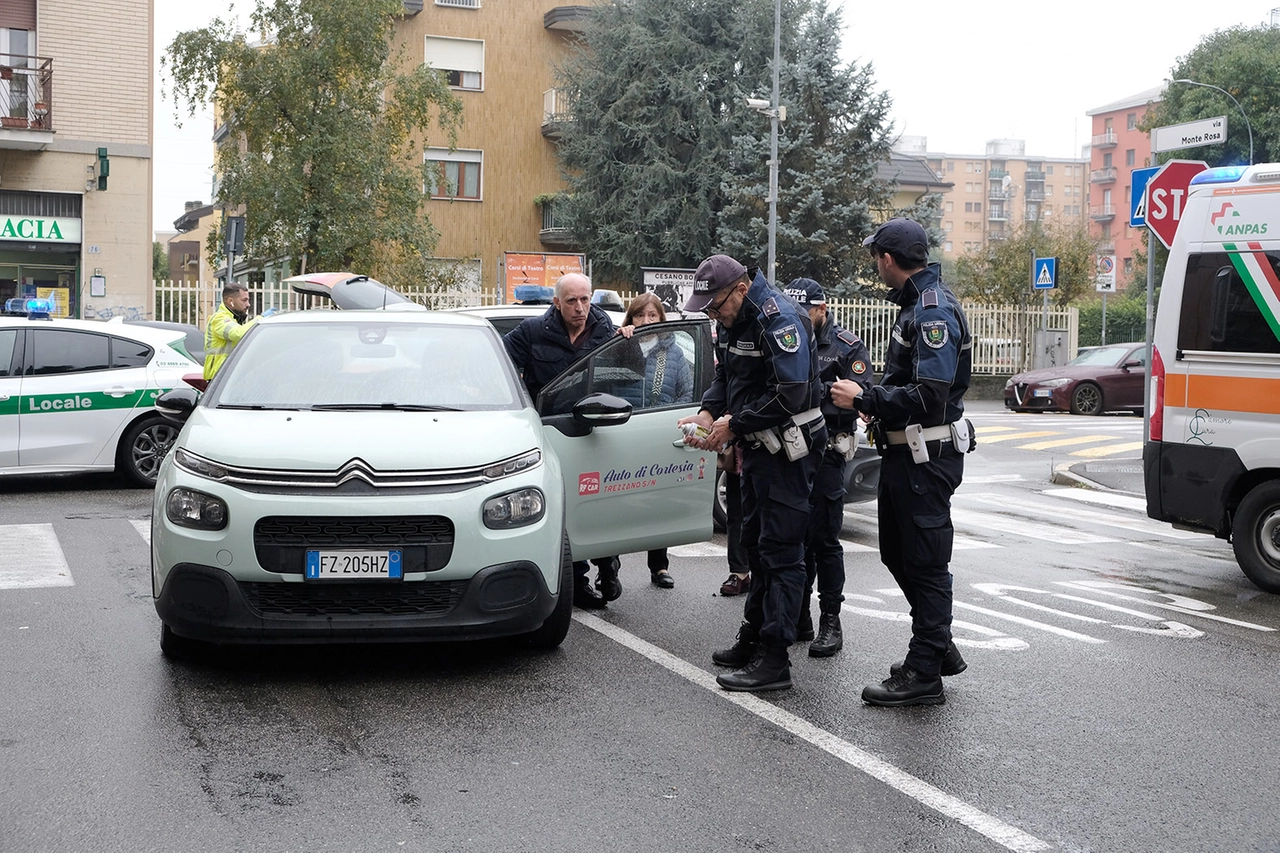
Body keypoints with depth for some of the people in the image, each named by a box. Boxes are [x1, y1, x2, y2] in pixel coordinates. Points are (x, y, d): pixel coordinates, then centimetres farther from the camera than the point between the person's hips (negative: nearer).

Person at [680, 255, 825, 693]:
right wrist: (708, 413, -2)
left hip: (787, 449, -10)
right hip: (759, 445, 10)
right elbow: (725, 377, 17)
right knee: (755, 542, 17)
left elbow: (789, 395, -27)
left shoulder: (779, 319, -22)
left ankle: (774, 660, -7)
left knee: (780, 549, -9)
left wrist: (734, 425, -20)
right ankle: (754, 638, 30)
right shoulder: (734, 320, 8)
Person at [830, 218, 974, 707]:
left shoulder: (934, 311, -19)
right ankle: (939, 648, 31)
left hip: (927, 459, -11)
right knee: (898, 553, 18)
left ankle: (924, 675, 5)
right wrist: (876, 403, 11)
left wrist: (865, 400, -20)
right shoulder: (917, 304, 14)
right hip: (905, 452, 11)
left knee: (925, 562, -3)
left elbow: (930, 396, -27)